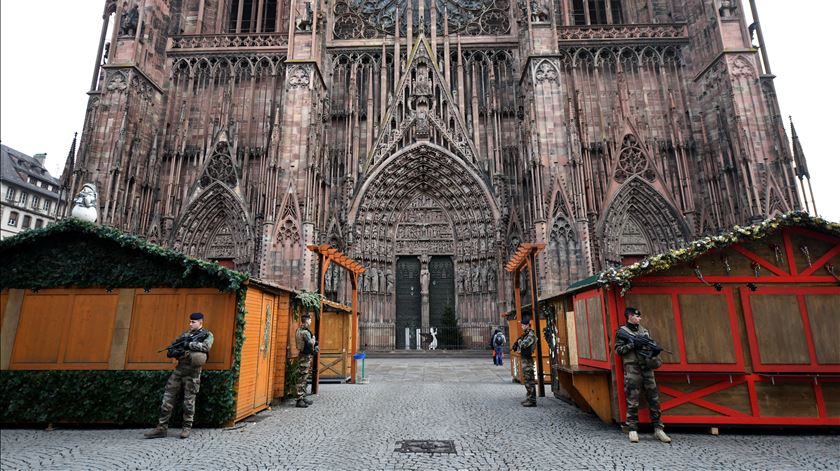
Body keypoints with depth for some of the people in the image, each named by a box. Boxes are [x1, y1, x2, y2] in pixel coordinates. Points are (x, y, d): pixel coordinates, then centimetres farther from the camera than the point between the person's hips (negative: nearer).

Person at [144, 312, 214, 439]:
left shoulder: (207, 334, 1)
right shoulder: (185, 334, 16)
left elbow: (206, 347, -19)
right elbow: (170, 351, 14)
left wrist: (189, 344, -20)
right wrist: (174, 351, -9)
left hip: (193, 371, -5)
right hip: (179, 369, 5)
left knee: (189, 401, 2)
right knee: (168, 398, 3)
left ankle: (187, 427, 15)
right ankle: (161, 428, 10)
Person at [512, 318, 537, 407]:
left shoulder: (531, 335, -15)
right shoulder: (525, 334, 15)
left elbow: (523, 345, -26)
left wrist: (519, 341, -6)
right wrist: (517, 343, -2)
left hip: (527, 359, -10)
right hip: (524, 359, 10)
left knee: (529, 380, -7)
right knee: (527, 379, 15)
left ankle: (532, 401, -4)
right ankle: (529, 398, 24)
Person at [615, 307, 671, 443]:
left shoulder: (644, 330, 15)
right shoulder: (622, 331, -2)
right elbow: (618, 350, -8)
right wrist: (631, 345, -18)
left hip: (647, 368, 5)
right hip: (632, 369, -5)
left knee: (654, 398, 7)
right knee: (632, 401, 0)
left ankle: (658, 429, 15)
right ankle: (633, 429, 9)